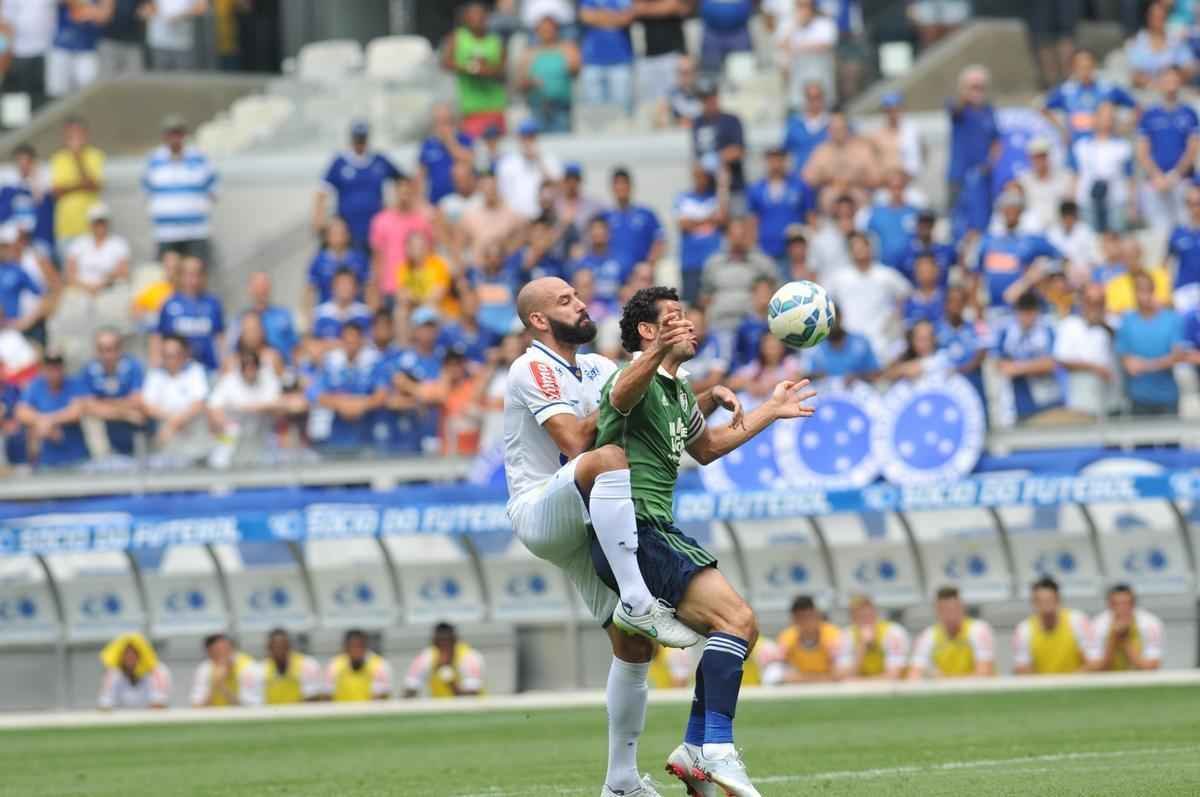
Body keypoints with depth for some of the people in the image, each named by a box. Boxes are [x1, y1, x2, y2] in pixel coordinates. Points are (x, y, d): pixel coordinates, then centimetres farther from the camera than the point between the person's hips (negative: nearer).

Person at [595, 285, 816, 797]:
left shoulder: (679, 392, 20)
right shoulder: (639, 380, -11)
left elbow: (706, 448, 39)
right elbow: (622, 394, -39)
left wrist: (771, 410, 40)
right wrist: (658, 353, -59)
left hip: (659, 534, 10)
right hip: (632, 531, -10)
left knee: (742, 629, 14)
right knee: (736, 617, -22)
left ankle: (694, 750, 14)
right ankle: (719, 751, -28)